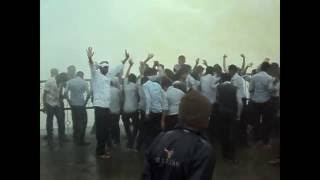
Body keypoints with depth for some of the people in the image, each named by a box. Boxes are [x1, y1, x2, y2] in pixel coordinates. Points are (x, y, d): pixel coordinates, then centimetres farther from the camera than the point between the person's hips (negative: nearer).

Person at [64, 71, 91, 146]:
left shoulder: (69, 82, 3)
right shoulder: (84, 82, -4)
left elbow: (65, 93, -5)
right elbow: (88, 94, -13)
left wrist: (69, 101, 4)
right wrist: (85, 102, -2)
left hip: (73, 105, 4)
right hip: (81, 105, -4)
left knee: (75, 122, 14)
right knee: (83, 122, 6)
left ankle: (76, 140, 21)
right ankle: (81, 140, 6)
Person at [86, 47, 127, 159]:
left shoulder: (108, 76, 15)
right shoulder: (96, 75, -4)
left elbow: (118, 68, 23)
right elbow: (92, 68, -25)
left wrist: (126, 59, 23)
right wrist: (90, 58, -44)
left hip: (107, 107, 7)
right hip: (99, 106, -7)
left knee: (106, 129, 13)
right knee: (100, 130, -2)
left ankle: (103, 149, 24)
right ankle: (100, 152, 7)